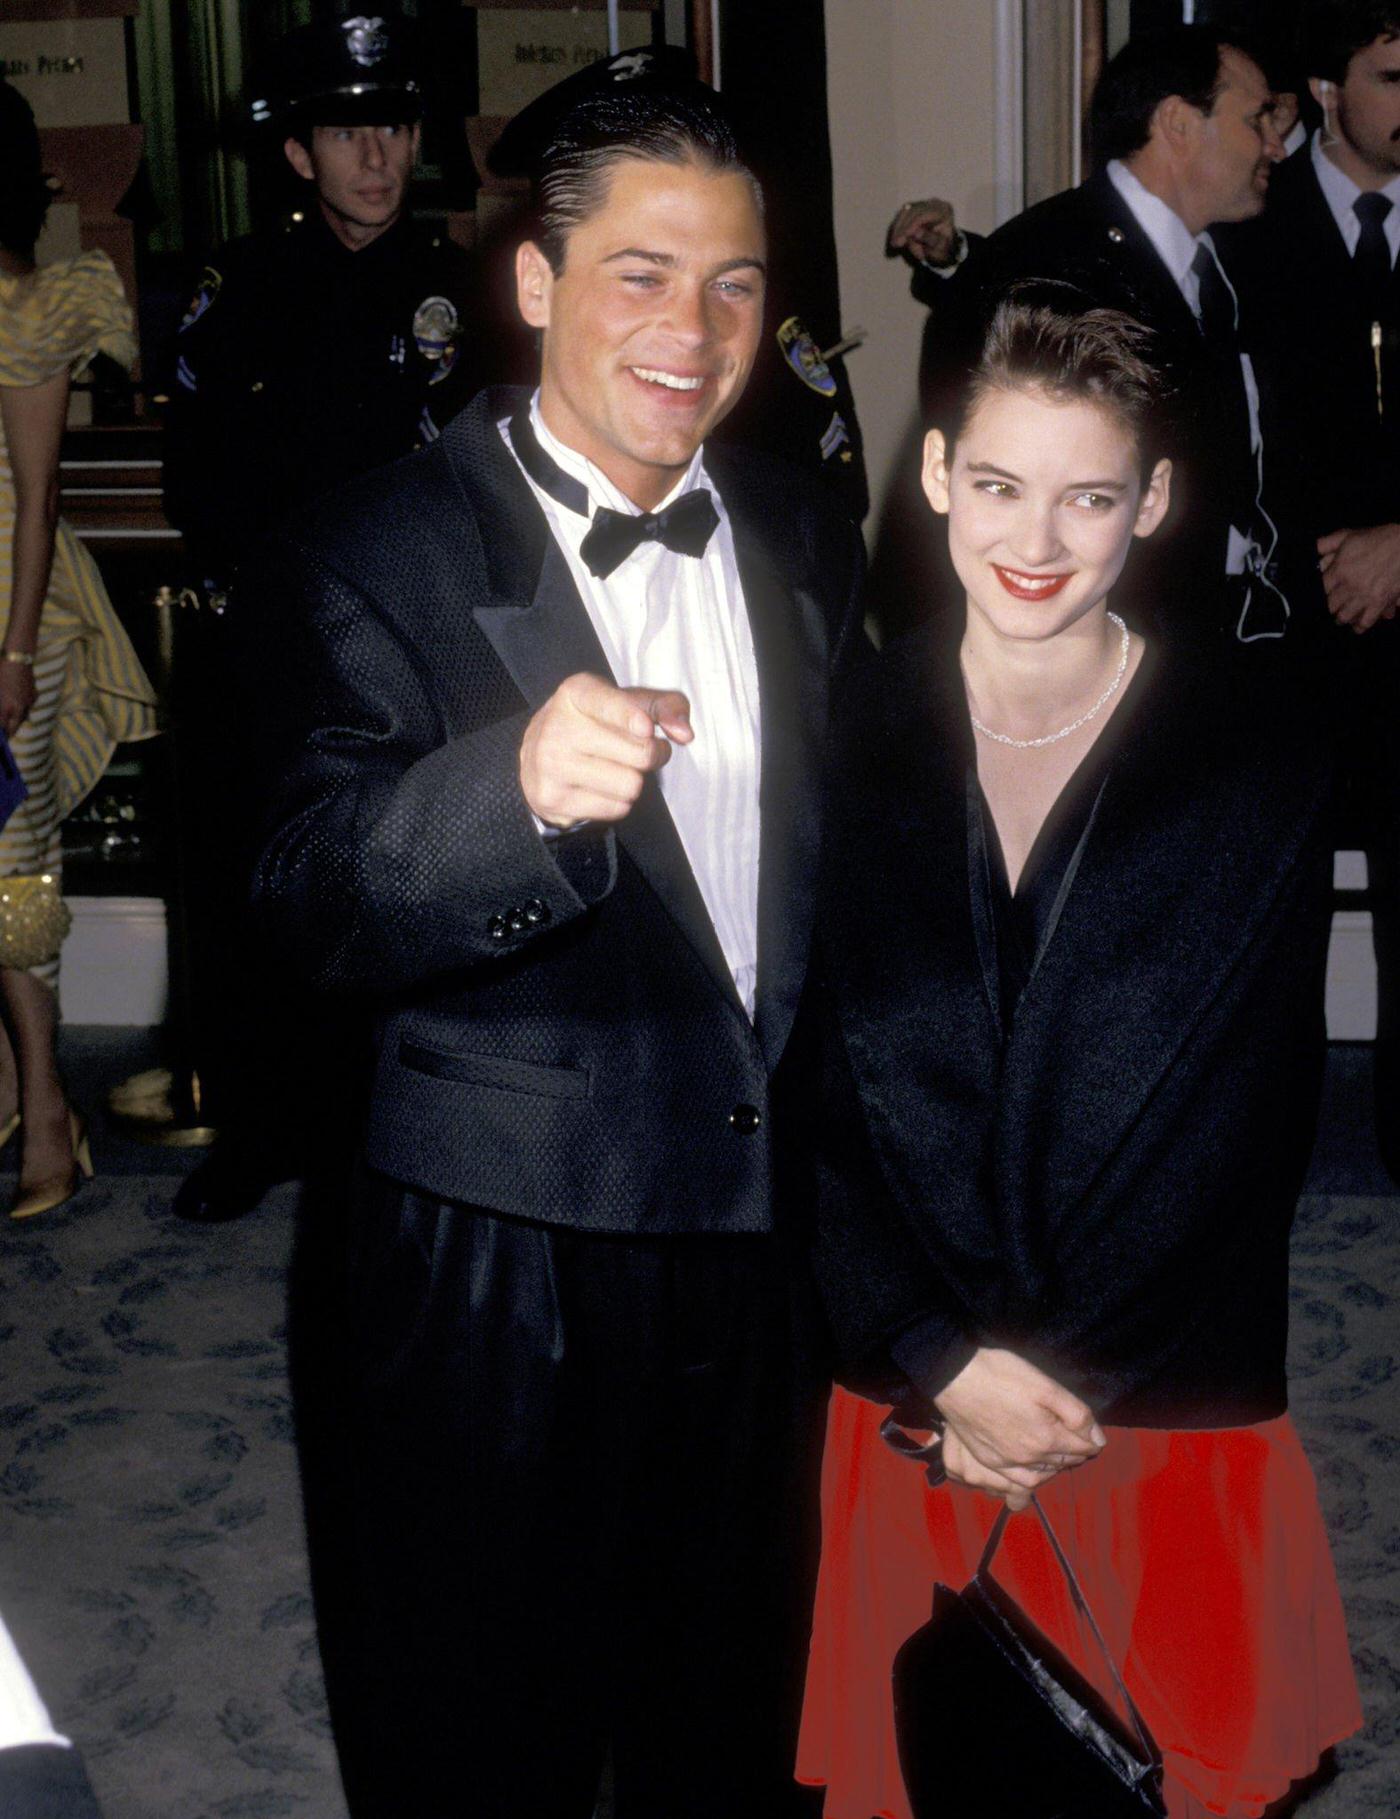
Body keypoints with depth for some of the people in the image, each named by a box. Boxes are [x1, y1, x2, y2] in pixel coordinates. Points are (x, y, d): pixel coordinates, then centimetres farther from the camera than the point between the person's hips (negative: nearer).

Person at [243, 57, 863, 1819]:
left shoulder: (808, 540, 5)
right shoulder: (368, 564, -13)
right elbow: (315, 909, -23)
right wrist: (515, 786, -43)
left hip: (772, 1250, 5)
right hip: (506, 1273, -4)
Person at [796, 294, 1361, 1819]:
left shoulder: (1265, 767, -3)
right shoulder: (845, 744, 0)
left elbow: (1250, 1134, -4)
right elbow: (814, 1104, -1)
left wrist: (1058, 1396, -10)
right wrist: (953, 1368, -11)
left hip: (1174, 1438, 0)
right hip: (905, 1432, 1)